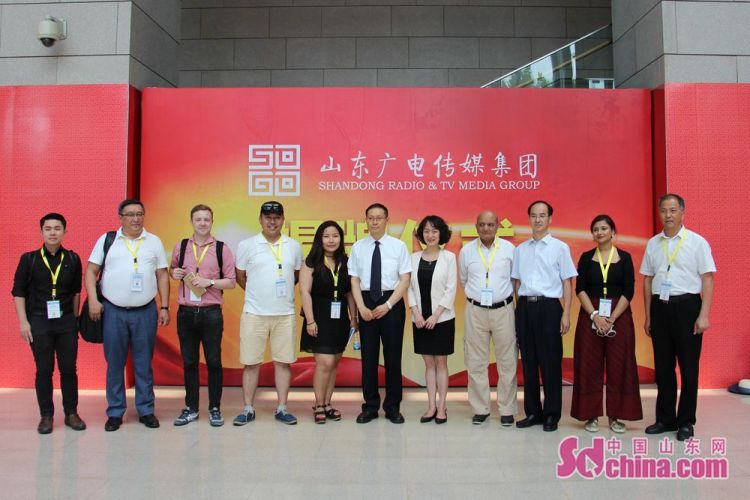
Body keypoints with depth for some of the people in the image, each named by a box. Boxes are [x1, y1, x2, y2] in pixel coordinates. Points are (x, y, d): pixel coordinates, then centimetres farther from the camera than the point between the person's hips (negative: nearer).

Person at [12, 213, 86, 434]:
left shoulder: (72, 259, 4)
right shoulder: (29, 259, 0)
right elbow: (18, 292, 2)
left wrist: (75, 319, 9)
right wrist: (23, 322, -4)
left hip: (66, 322, 1)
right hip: (39, 321, -1)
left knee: (68, 369, 6)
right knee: (44, 370, 6)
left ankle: (71, 413, 18)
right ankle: (46, 416, 18)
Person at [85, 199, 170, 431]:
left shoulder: (154, 242, 7)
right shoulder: (106, 240, 5)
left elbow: (162, 276, 7)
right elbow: (91, 271, 5)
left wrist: (164, 307, 2)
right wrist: (93, 301, -7)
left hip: (145, 312, 0)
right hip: (113, 311, 0)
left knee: (144, 364, 7)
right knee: (114, 364, 7)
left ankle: (146, 410, 17)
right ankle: (115, 412, 18)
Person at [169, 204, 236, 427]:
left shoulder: (222, 249, 0)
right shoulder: (181, 246, 7)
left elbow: (231, 282, -1)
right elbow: (172, 270, 21)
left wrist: (209, 282, -14)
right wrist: (174, 273, -1)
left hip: (211, 313, -2)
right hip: (186, 313, 3)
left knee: (213, 362, 5)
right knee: (189, 362, 10)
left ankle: (214, 409, 17)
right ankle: (190, 408, 23)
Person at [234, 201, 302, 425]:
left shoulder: (294, 246, 6)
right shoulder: (247, 245, -1)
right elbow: (239, 276, 8)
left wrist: (283, 292, 10)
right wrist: (257, 293, 10)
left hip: (285, 314, 2)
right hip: (254, 314, -2)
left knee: (283, 362, 6)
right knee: (251, 363, 4)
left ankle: (281, 409, 16)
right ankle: (248, 409, 16)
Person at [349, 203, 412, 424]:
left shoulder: (398, 246, -1)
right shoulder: (358, 247, 4)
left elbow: (405, 279, -3)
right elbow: (354, 280, 3)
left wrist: (388, 305, -11)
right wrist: (361, 307, -8)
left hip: (392, 303, -1)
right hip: (367, 302, 2)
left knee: (393, 355, 5)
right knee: (368, 355, 7)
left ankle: (392, 407, 18)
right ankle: (370, 406, 18)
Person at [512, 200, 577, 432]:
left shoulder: (560, 247, 2)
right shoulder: (520, 249, 12)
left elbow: (567, 282, 1)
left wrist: (566, 314, -6)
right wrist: (516, 310, 7)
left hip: (548, 306, -3)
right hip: (525, 306, 4)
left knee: (550, 362, 1)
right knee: (528, 362, 9)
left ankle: (551, 415, 14)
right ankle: (533, 412, 20)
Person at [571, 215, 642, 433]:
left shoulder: (624, 257, 4)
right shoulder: (586, 258, 6)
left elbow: (628, 291, -2)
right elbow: (580, 289, -1)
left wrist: (612, 318, -13)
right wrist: (595, 316, -13)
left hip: (619, 316, 0)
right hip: (590, 315, 1)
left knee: (618, 366, 2)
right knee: (589, 366, 2)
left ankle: (615, 416, 13)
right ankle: (591, 415, 12)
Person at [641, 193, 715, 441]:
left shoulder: (697, 242, -3)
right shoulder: (653, 244, 8)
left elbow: (707, 280, -4)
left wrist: (703, 315, -11)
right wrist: (648, 316, 11)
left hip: (686, 306, -3)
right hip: (660, 307, 4)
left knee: (688, 366, 5)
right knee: (663, 366, 11)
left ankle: (686, 422, 19)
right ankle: (665, 419, 24)